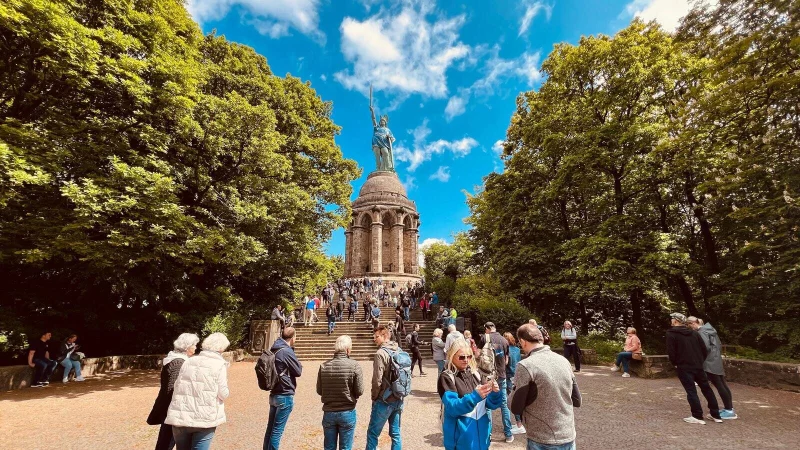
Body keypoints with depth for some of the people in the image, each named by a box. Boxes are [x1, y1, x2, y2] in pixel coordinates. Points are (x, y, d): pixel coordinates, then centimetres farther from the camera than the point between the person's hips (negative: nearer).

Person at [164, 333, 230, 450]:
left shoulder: (188, 361, 5)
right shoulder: (220, 365, -9)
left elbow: (177, 387, 9)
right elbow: (223, 394, -9)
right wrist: (227, 391, 12)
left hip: (180, 417, 5)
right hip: (205, 418, -4)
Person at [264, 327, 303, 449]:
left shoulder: (274, 350, 5)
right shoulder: (287, 352, -21)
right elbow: (298, 371, -12)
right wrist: (297, 361, 5)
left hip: (274, 394, 9)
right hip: (285, 396, -8)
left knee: (270, 428, 17)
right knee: (277, 430, 2)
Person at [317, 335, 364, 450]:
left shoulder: (324, 366, -9)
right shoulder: (354, 366, -17)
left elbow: (319, 391, 0)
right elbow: (359, 391, -12)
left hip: (328, 413, 3)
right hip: (347, 413, -3)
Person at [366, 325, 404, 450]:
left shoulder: (381, 353, -17)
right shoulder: (400, 351, 5)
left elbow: (377, 380, -19)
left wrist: (374, 397, -3)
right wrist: (400, 395, 13)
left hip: (384, 401, -7)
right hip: (398, 399, 7)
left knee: (372, 433, 7)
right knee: (396, 434, 16)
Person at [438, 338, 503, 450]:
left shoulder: (477, 374, 2)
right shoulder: (446, 377, -12)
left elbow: (491, 404, 3)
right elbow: (452, 407, -19)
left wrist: (495, 393, -18)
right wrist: (475, 396, -31)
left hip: (482, 434, 4)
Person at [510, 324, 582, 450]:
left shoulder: (526, 365, -19)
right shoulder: (563, 361, -1)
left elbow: (516, 408, -13)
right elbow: (577, 401, 9)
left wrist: (514, 390, 5)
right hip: (569, 437, 5)